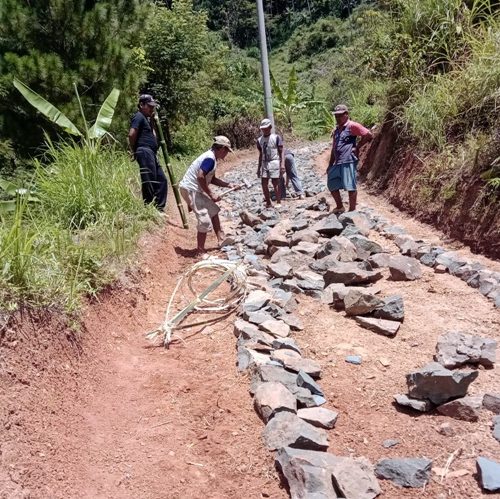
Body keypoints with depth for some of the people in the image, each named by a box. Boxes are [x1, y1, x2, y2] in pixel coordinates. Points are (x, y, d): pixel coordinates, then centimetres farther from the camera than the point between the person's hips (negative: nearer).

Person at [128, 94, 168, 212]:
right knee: (149, 182, -9)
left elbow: (153, 135, 22)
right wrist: (133, 151, -9)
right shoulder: (139, 116, -7)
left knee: (161, 180, 11)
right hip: (145, 152, -10)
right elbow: (132, 134, -19)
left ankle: (159, 208, 15)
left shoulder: (146, 118, 23)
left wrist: (152, 120, 13)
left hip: (151, 153, 10)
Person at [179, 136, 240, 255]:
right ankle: (200, 252, 2)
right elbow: (200, 177, -27)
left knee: (213, 211, 20)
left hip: (196, 190, 11)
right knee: (205, 221, -8)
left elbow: (212, 179, 19)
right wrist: (211, 194, -20)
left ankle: (221, 240, 29)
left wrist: (229, 185, 15)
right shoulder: (210, 158, -19)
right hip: (190, 190, -11)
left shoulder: (211, 157, 12)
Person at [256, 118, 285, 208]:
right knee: (264, 184, 2)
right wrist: (259, 168, 15)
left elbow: (281, 152, -4)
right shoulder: (259, 140, 11)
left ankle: (278, 202, 4)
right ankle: (268, 203, 11)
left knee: (275, 183, -5)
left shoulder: (276, 137, -3)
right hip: (264, 164, 5)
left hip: (274, 163, -5)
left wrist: (282, 164, -13)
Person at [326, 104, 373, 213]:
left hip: (348, 161, -9)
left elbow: (369, 135, -10)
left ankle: (352, 211, -1)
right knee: (332, 185, 13)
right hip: (337, 163, 9)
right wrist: (330, 165, 22)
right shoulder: (336, 130, 20)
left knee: (350, 186, -7)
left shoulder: (352, 126, -4)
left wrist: (357, 147, -7)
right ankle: (339, 207, 26)